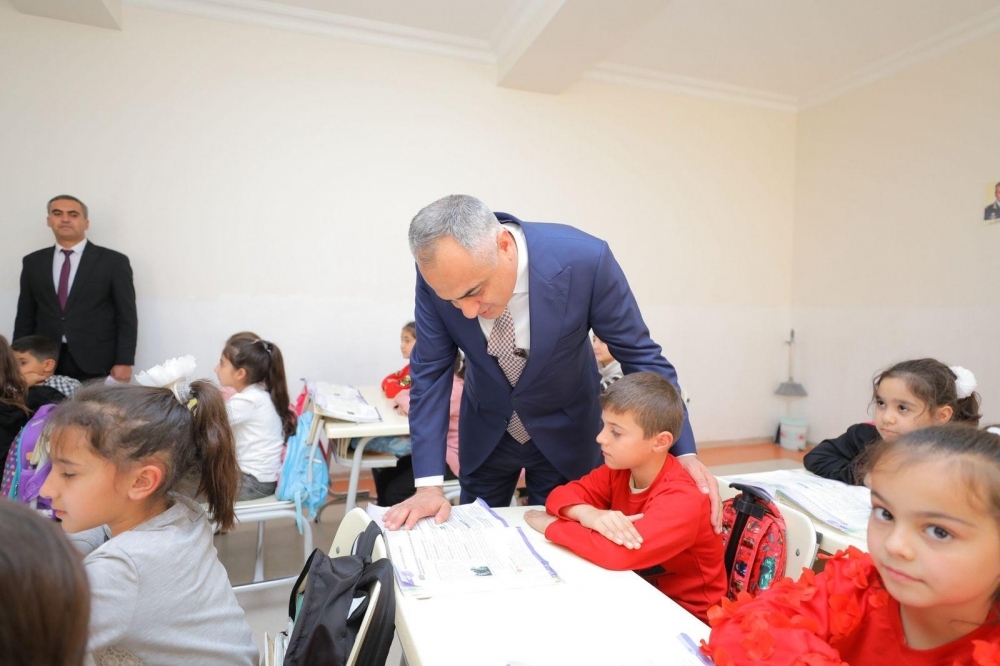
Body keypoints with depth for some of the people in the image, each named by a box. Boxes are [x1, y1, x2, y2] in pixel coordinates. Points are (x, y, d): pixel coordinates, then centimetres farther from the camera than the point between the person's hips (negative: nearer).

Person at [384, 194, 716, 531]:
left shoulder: (584, 260, -31)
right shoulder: (441, 272, -24)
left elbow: (639, 353, -19)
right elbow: (430, 370, -16)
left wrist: (685, 451, -21)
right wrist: (428, 485, -20)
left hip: (566, 432, -1)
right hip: (485, 432, 2)